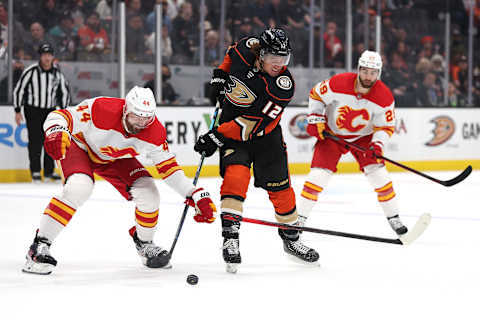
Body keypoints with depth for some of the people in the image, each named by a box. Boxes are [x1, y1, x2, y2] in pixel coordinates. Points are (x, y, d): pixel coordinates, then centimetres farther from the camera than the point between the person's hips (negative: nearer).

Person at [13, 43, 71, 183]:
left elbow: (64, 91, 11)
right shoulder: (31, 71, -14)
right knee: (35, 140, -9)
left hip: (50, 110, 4)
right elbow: (18, 90, -8)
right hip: (32, 109, -4)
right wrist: (17, 111, -8)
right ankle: (35, 171, -2)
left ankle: (49, 171, 11)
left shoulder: (57, 73, -2)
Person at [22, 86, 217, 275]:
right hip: (81, 147, -5)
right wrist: (56, 132, -55)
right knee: (79, 188, -33)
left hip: (115, 159, 5)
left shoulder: (154, 132, -23)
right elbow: (60, 116, -31)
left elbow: (168, 167, -12)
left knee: (148, 194, -11)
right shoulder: (102, 110, -36)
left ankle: (144, 243, 19)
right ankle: (40, 245, -25)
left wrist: (196, 195, -19)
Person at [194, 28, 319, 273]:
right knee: (235, 175, -22)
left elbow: (252, 123, -30)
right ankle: (230, 237, -23)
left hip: (265, 134, -1)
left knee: (279, 186, 4)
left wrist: (216, 137, -32)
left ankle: (291, 238, 25)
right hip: (230, 123, 1)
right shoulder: (247, 48, -17)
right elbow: (231, 55, 12)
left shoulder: (283, 86, -27)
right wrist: (220, 76, -1)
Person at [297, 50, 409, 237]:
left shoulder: (384, 97, -20)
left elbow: (386, 126, -10)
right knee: (319, 172, -12)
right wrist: (315, 119, -14)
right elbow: (316, 95, -7)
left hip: (363, 137, 1)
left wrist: (378, 144, -27)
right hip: (331, 133, -1)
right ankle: (300, 216, -3)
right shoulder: (339, 83, -25)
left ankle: (393, 218, 5)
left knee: (377, 172, -9)